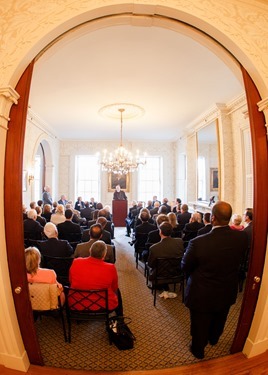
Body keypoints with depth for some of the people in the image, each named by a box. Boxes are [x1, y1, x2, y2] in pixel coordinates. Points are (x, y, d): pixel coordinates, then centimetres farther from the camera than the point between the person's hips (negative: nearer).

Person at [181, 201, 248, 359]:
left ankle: (198, 350, 50)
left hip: (202, 296, -4)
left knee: (200, 326, 24)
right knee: (219, 321, 33)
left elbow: (185, 267, -17)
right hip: (227, 293, 5)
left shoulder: (198, 242, -36)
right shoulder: (242, 237, -23)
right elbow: (239, 261, -2)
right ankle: (213, 339, 61)